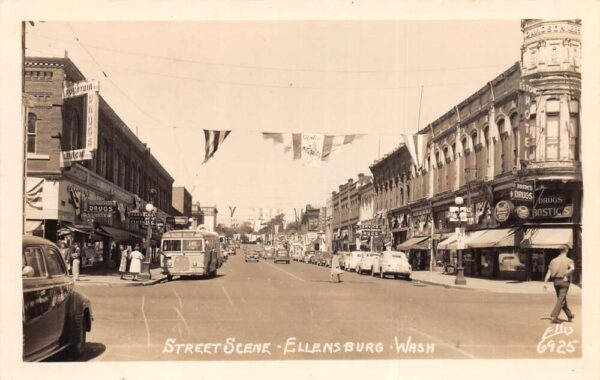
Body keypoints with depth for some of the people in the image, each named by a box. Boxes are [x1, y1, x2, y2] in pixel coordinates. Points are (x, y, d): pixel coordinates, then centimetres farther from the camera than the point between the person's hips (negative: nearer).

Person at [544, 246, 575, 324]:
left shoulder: (553, 260, 11)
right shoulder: (569, 260, -2)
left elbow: (549, 272, 4)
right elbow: (572, 268, -24)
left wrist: (545, 282, 1)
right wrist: (567, 276, -16)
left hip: (556, 281, 5)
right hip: (564, 281, -5)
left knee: (562, 299, 18)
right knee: (561, 300, -4)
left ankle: (570, 316, 32)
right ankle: (553, 317, -13)